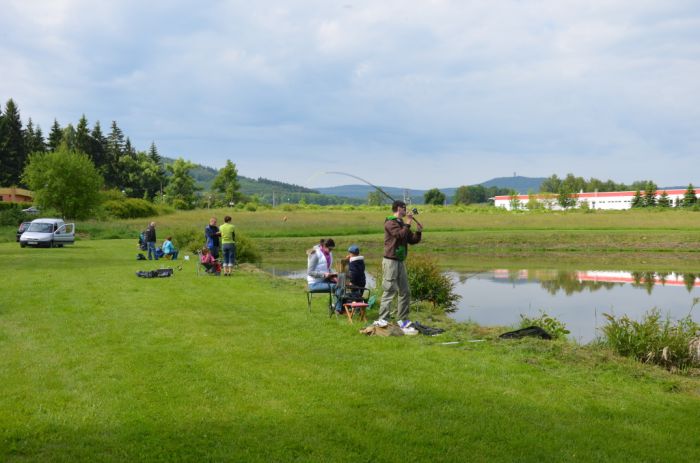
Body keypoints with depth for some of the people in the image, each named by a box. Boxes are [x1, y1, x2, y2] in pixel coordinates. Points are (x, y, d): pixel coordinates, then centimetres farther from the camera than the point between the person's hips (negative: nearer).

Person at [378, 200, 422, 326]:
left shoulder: (402, 224, 17)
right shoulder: (390, 223, -9)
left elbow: (413, 240, 18)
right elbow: (400, 235, -24)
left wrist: (418, 231, 2)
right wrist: (408, 224, -12)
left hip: (400, 262, 9)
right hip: (391, 261, -9)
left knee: (405, 292, 11)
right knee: (389, 292, -9)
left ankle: (403, 320, 19)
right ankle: (383, 320, -7)